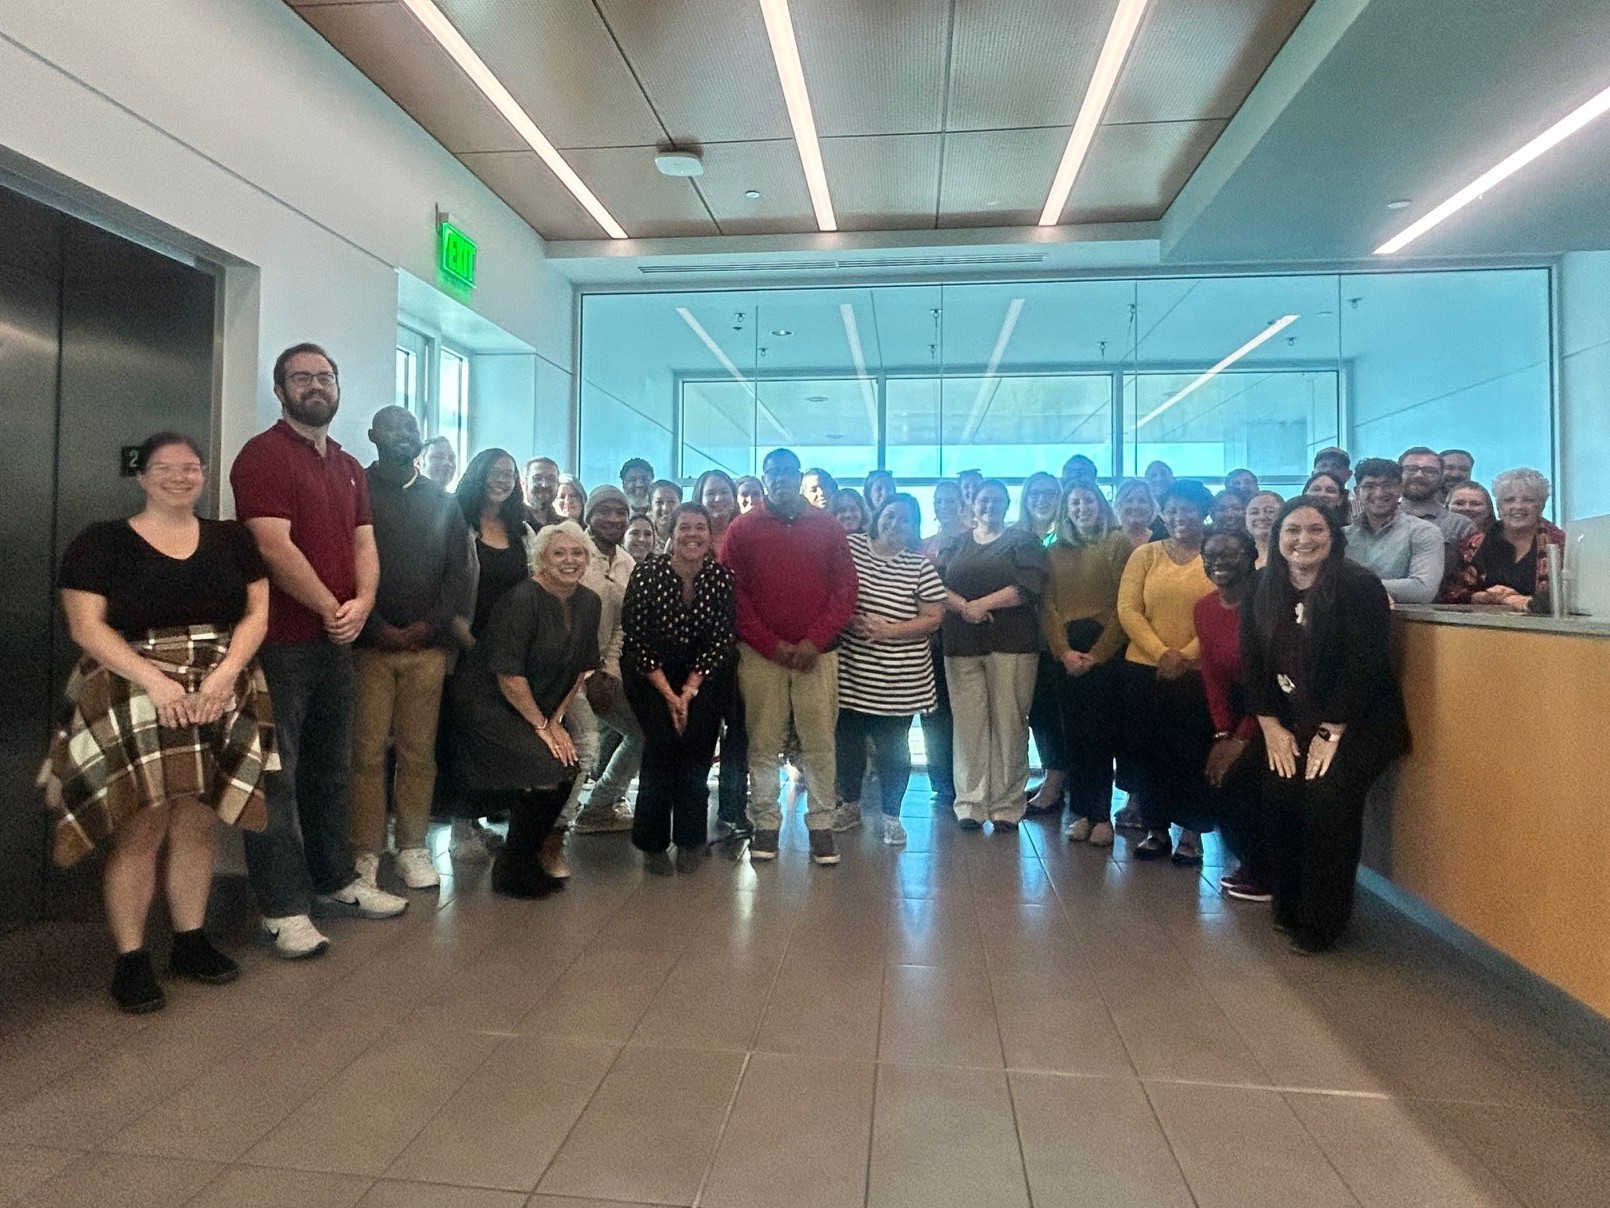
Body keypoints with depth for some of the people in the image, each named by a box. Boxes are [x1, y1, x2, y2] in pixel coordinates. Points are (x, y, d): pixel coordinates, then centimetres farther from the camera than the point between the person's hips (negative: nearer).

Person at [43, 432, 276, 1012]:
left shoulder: (232, 539, 11)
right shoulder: (101, 542, 2)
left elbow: (257, 612, 5)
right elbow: (87, 625, -6)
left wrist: (227, 671, -12)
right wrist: (154, 679, -18)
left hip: (217, 699, 3)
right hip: (133, 702, -3)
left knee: (195, 827, 8)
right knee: (141, 829, -4)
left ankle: (191, 941, 21)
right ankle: (130, 957, 9)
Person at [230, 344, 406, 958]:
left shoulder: (349, 467, 17)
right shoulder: (263, 455, -7)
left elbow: (363, 543, 11)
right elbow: (274, 545, -17)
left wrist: (362, 602, -7)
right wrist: (331, 608, -13)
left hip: (336, 640, 8)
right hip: (279, 642, -8)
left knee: (331, 769, 16)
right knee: (276, 775, 0)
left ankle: (335, 879, 29)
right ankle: (282, 908, 8)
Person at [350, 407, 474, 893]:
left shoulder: (443, 501, 16)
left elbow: (460, 570, 10)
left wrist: (431, 624, -3)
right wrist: (374, 626, -11)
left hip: (428, 643, 3)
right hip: (370, 643, -2)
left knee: (419, 752, 5)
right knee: (368, 752, -1)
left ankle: (412, 847, 14)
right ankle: (366, 851, 8)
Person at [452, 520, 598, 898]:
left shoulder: (588, 604, 3)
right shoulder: (521, 600, -18)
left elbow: (579, 669, 10)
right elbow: (508, 673, -20)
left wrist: (557, 719, 1)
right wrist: (541, 726, -15)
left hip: (543, 710, 7)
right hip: (491, 707, -7)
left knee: (570, 765, -10)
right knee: (545, 772, -20)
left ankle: (527, 860, 13)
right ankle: (513, 871, 2)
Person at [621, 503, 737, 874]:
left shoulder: (722, 577, -10)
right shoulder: (647, 573, -15)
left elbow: (721, 640, -7)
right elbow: (637, 639, -12)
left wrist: (689, 692, -14)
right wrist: (668, 695, -16)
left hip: (703, 673, 1)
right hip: (650, 672, -1)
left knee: (695, 740, -18)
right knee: (662, 740, -20)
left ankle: (690, 839, 3)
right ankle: (653, 843, -1)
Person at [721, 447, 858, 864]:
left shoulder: (827, 526, 7)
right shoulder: (743, 528, 4)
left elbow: (845, 588, 3)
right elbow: (732, 592, 0)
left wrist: (815, 640, -8)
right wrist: (771, 644, -8)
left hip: (816, 654, 1)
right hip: (760, 654, 0)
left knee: (819, 743, 2)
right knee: (763, 744, 3)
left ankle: (821, 824, 13)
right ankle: (765, 823, 14)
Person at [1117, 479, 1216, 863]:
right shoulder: (1145, 554, 6)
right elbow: (1128, 609, -2)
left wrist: (1186, 656, -16)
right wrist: (1162, 653, -13)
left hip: (1198, 673, -2)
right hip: (1144, 670, 2)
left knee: (1192, 754, 4)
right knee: (1148, 752, 7)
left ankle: (1191, 831, 19)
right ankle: (1156, 828, 21)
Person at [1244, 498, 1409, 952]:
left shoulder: (1359, 586, -13)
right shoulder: (1263, 593, 4)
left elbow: (1365, 665, -17)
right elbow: (1253, 664, 3)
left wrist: (1331, 731, -16)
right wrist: (1271, 727, -3)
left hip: (1357, 724, -5)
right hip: (1292, 725, 5)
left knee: (1327, 799, -19)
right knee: (1279, 793, -11)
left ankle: (1321, 923, -2)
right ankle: (1288, 906, 10)